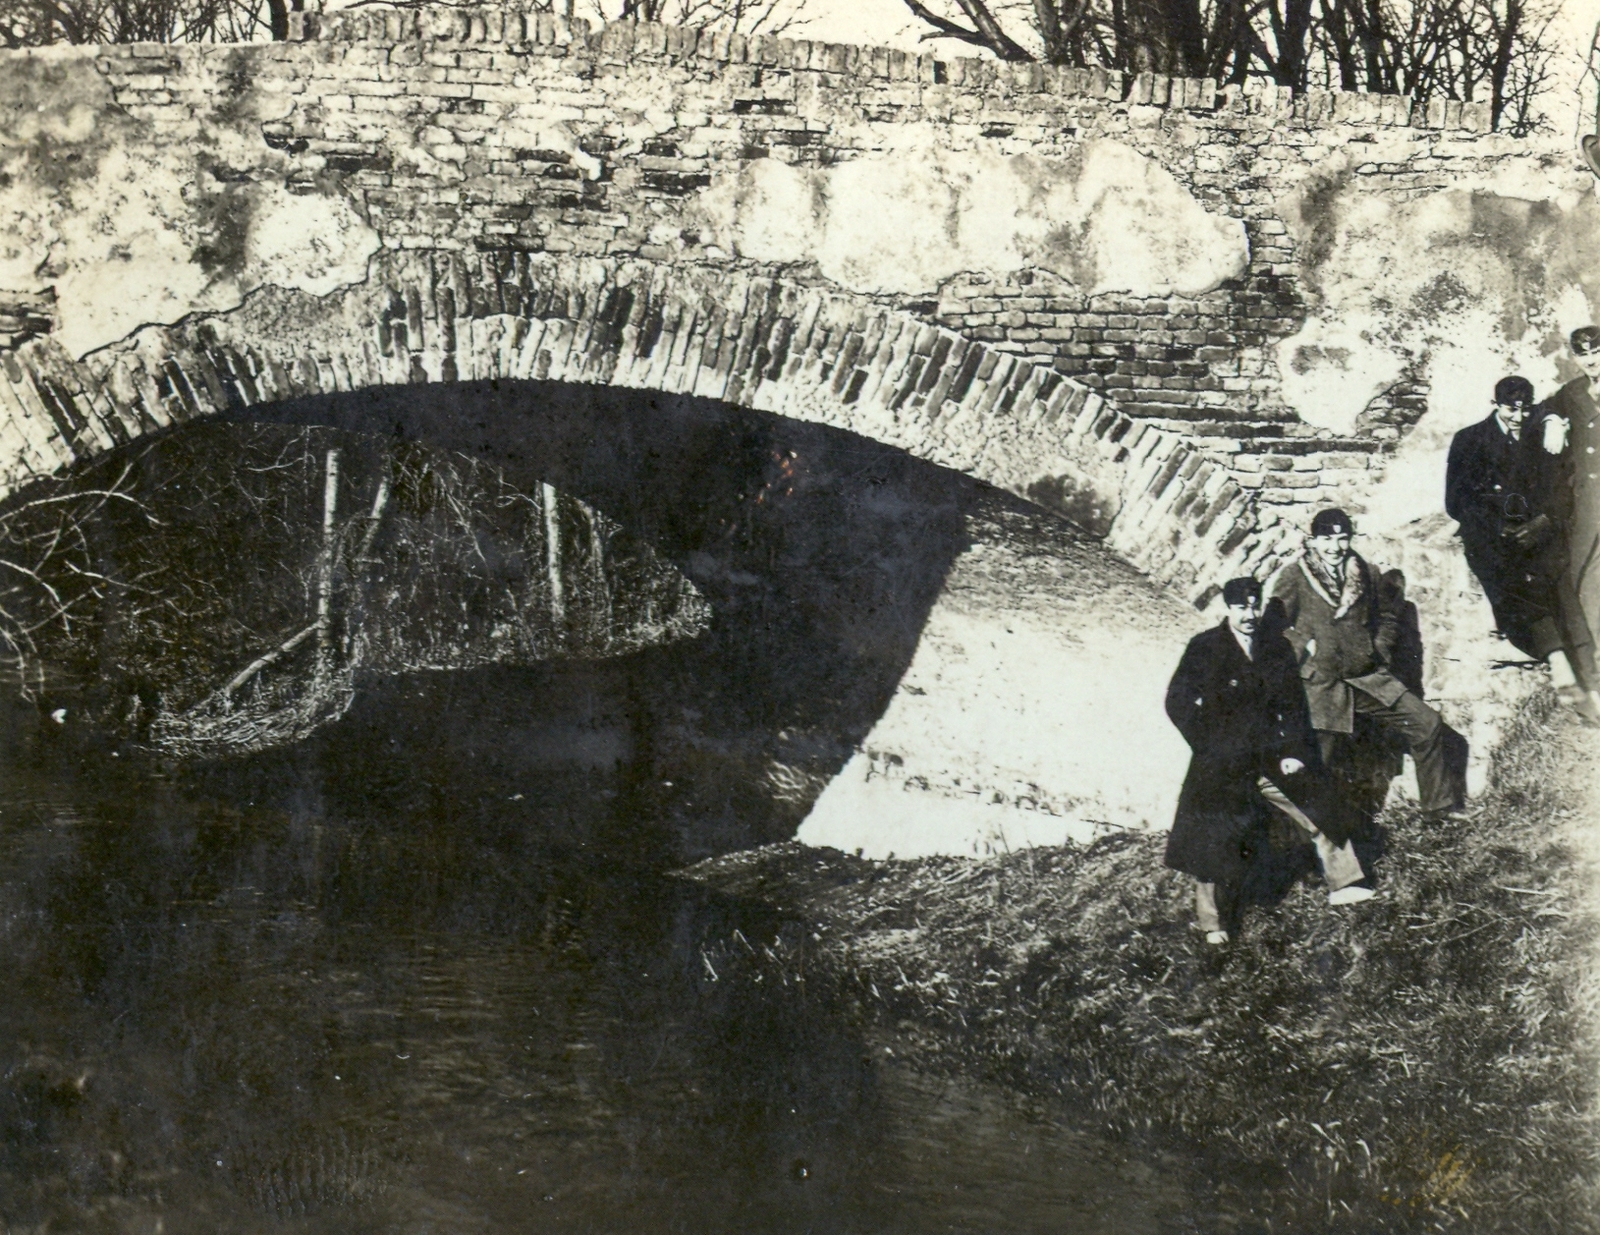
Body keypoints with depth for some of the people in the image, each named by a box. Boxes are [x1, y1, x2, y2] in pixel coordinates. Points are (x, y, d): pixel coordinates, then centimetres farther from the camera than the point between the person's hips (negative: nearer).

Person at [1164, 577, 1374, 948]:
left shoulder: (1277, 649, 6)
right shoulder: (1204, 648, -5)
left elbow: (1293, 705, 9)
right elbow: (1178, 702, -6)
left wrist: (1293, 751, -2)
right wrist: (1210, 748, -8)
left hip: (1271, 760, 4)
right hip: (1221, 767, -4)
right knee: (1215, 844, -1)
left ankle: (1341, 884, 23)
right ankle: (1213, 925, 10)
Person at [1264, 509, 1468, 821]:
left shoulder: (1363, 574, 11)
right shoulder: (1294, 577, -2)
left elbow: (1388, 616, 23)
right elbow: (1274, 622, -5)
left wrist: (1381, 649, 9)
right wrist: (1305, 647, -14)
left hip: (1368, 677, 5)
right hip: (1322, 686, -5)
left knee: (1427, 724, 1)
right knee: (1317, 763, -4)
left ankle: (1439, 806, 13)